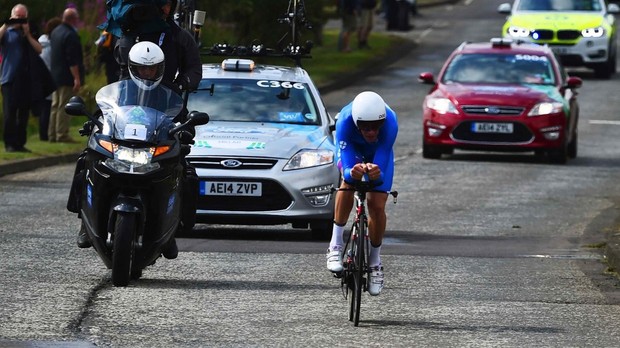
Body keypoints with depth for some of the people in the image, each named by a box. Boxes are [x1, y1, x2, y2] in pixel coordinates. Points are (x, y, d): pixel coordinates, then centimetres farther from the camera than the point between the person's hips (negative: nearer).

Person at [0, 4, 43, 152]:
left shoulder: (29, 35, 16)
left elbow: (39, 50, 2)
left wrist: (27, 35, -6)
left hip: (25, 78, 4)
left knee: (23, 113, 6)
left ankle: (20, 143, 12)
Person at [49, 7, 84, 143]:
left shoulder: (56, 32, 12)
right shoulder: (70, 35, -18)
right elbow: (72, 60, -22)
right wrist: (77, 78, -21)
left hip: (55, 75, 9)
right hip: (67, 78, -9)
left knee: (55, 106, 12)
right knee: (64, 107, -6)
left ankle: (52, 134, 15)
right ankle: (62, 134, -6)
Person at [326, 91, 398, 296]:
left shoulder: (390, 123, -41)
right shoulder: (345, 121, -41)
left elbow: (381, 168, -42)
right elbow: (347, 170, -43)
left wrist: (376, 174, -65)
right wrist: (352, 173, -66)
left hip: (379, 155, 1)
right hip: (353, 150, -1)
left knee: (377, 206, -10)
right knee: (348, 183, -32)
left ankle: (375, 261, 15)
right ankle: (336, 244, -22)